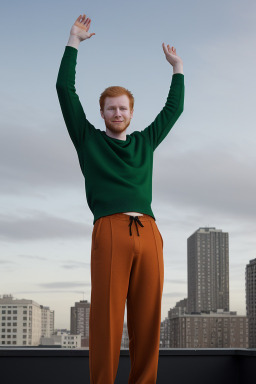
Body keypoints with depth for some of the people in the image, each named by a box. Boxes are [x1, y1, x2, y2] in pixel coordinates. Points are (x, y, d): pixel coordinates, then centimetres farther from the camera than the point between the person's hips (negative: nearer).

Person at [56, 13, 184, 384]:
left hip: (148, 233, 4)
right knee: (106, 317, -10)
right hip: (110, 231, -3)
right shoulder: (89, 139, 18)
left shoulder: (144, 142, 27)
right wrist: (74, 40, 19)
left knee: (147, 319, -2)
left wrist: (177, 67, 42)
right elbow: (65, 90, 16)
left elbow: (174, 108, 38)